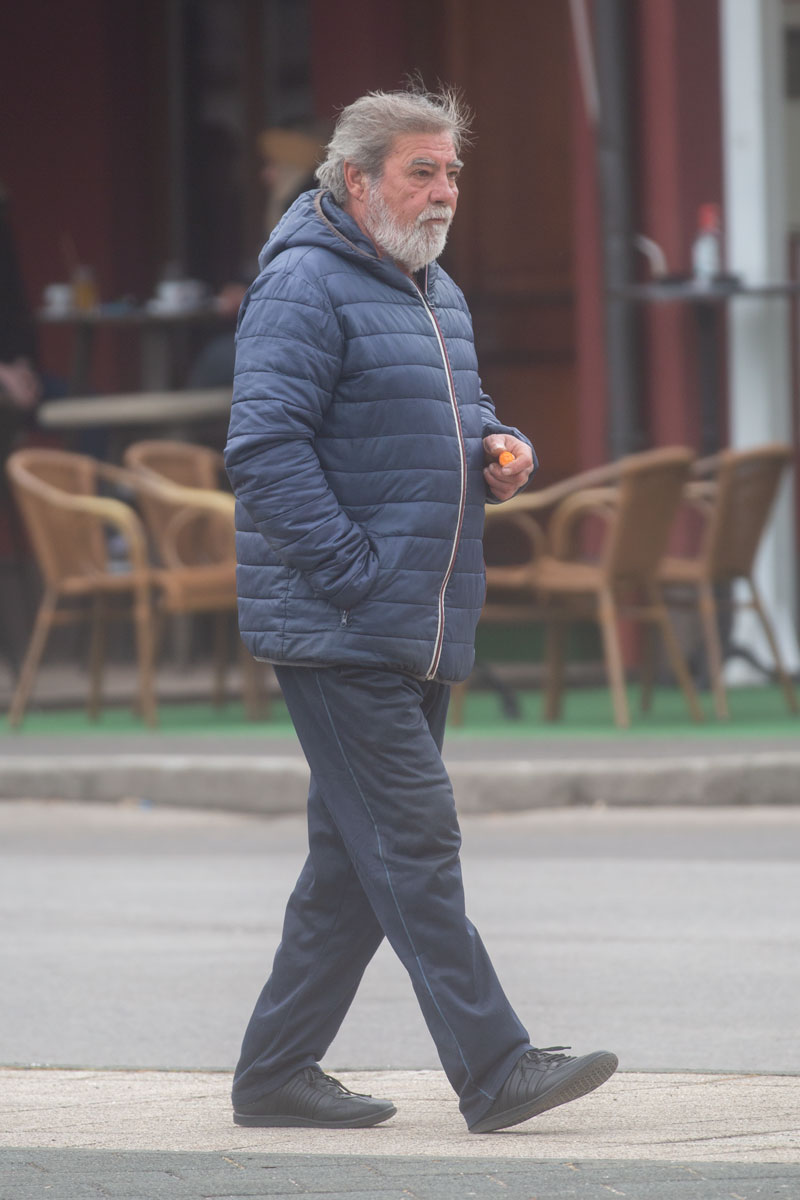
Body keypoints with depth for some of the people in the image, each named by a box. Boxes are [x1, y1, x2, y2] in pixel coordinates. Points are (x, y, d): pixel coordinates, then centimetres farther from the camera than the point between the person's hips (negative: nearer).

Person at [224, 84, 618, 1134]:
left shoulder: (435, 292, 19)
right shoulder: (306, 285, -11)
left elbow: (464, 410, 33)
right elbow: (266, 445, -19)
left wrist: (498, 448, 8)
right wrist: (355, 573, -21)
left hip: (421, 634, 9)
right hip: (338, 633, -9)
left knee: (357, 862, 11)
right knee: (415, 844, -11)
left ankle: (277, 1073, 18)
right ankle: (495, 1072, -14)